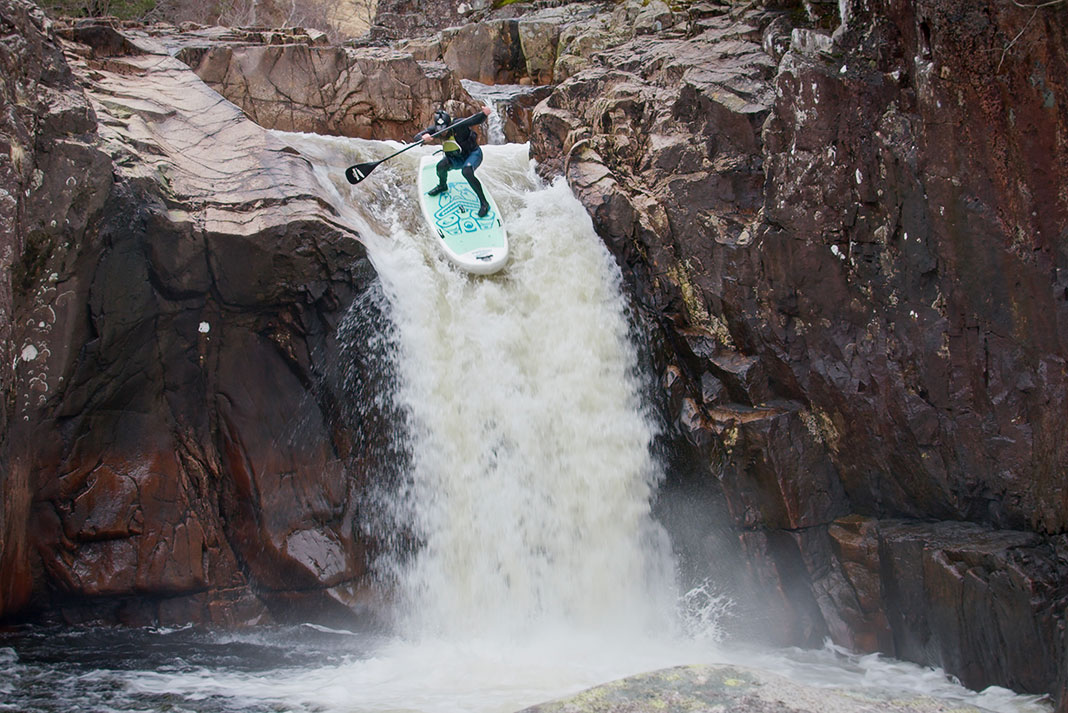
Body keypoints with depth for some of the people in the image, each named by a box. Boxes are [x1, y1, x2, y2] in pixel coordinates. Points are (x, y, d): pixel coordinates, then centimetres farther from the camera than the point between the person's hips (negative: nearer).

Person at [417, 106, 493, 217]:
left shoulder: (458, 125, -29)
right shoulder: (434, 130, -16)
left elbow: (476, 120, -34)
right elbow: (417, 136, -24)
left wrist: (484, 114, -57)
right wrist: (423, 138, -48)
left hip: (474, 154, -5)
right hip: (457, 159, 5)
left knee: (466, 171, -34)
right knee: (441, 166, -23)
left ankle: (484, 203, -24)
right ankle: (442, 186, 14)